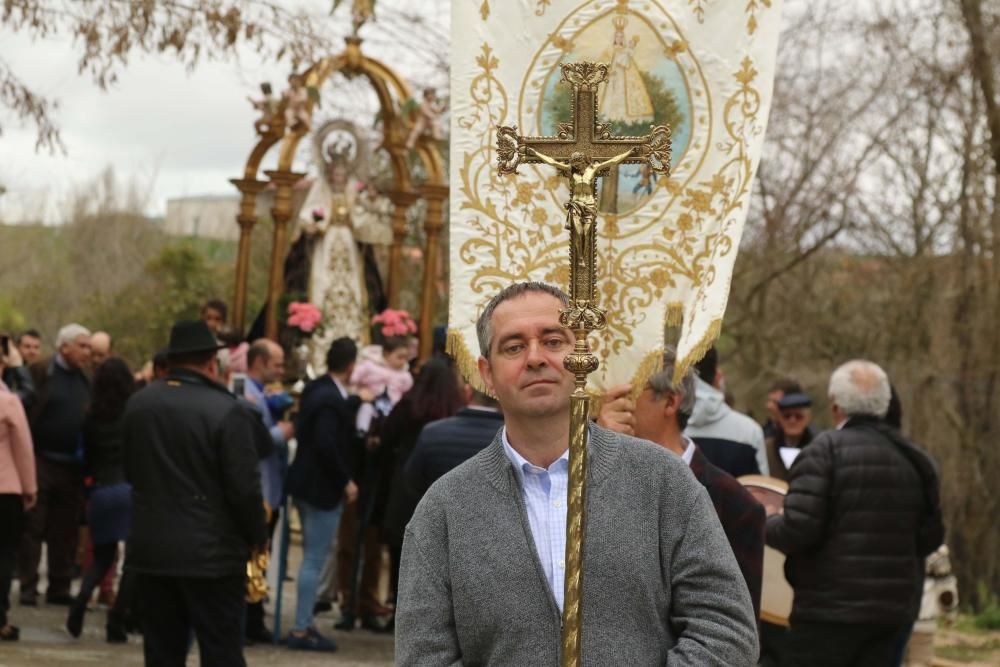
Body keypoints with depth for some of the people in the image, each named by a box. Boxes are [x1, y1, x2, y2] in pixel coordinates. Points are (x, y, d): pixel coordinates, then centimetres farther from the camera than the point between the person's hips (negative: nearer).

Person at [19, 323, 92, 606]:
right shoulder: (40, 373, -5)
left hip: (72, 466, 5)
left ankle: (59, 588, 15)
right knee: (33, 528, 0)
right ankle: (28, 588, 4)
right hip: (41, 462, -5)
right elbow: (26, 412, -9)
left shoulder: (85, 381, 11)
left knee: (65, 531, 8)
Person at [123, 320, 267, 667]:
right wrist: (257, 537, -1)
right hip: (211, 553, -5)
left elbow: (130, 470, 13)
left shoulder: (138, 404, 5)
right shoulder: (227, 412, -14)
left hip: (150, 548, 5)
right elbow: (244, 486, -14)